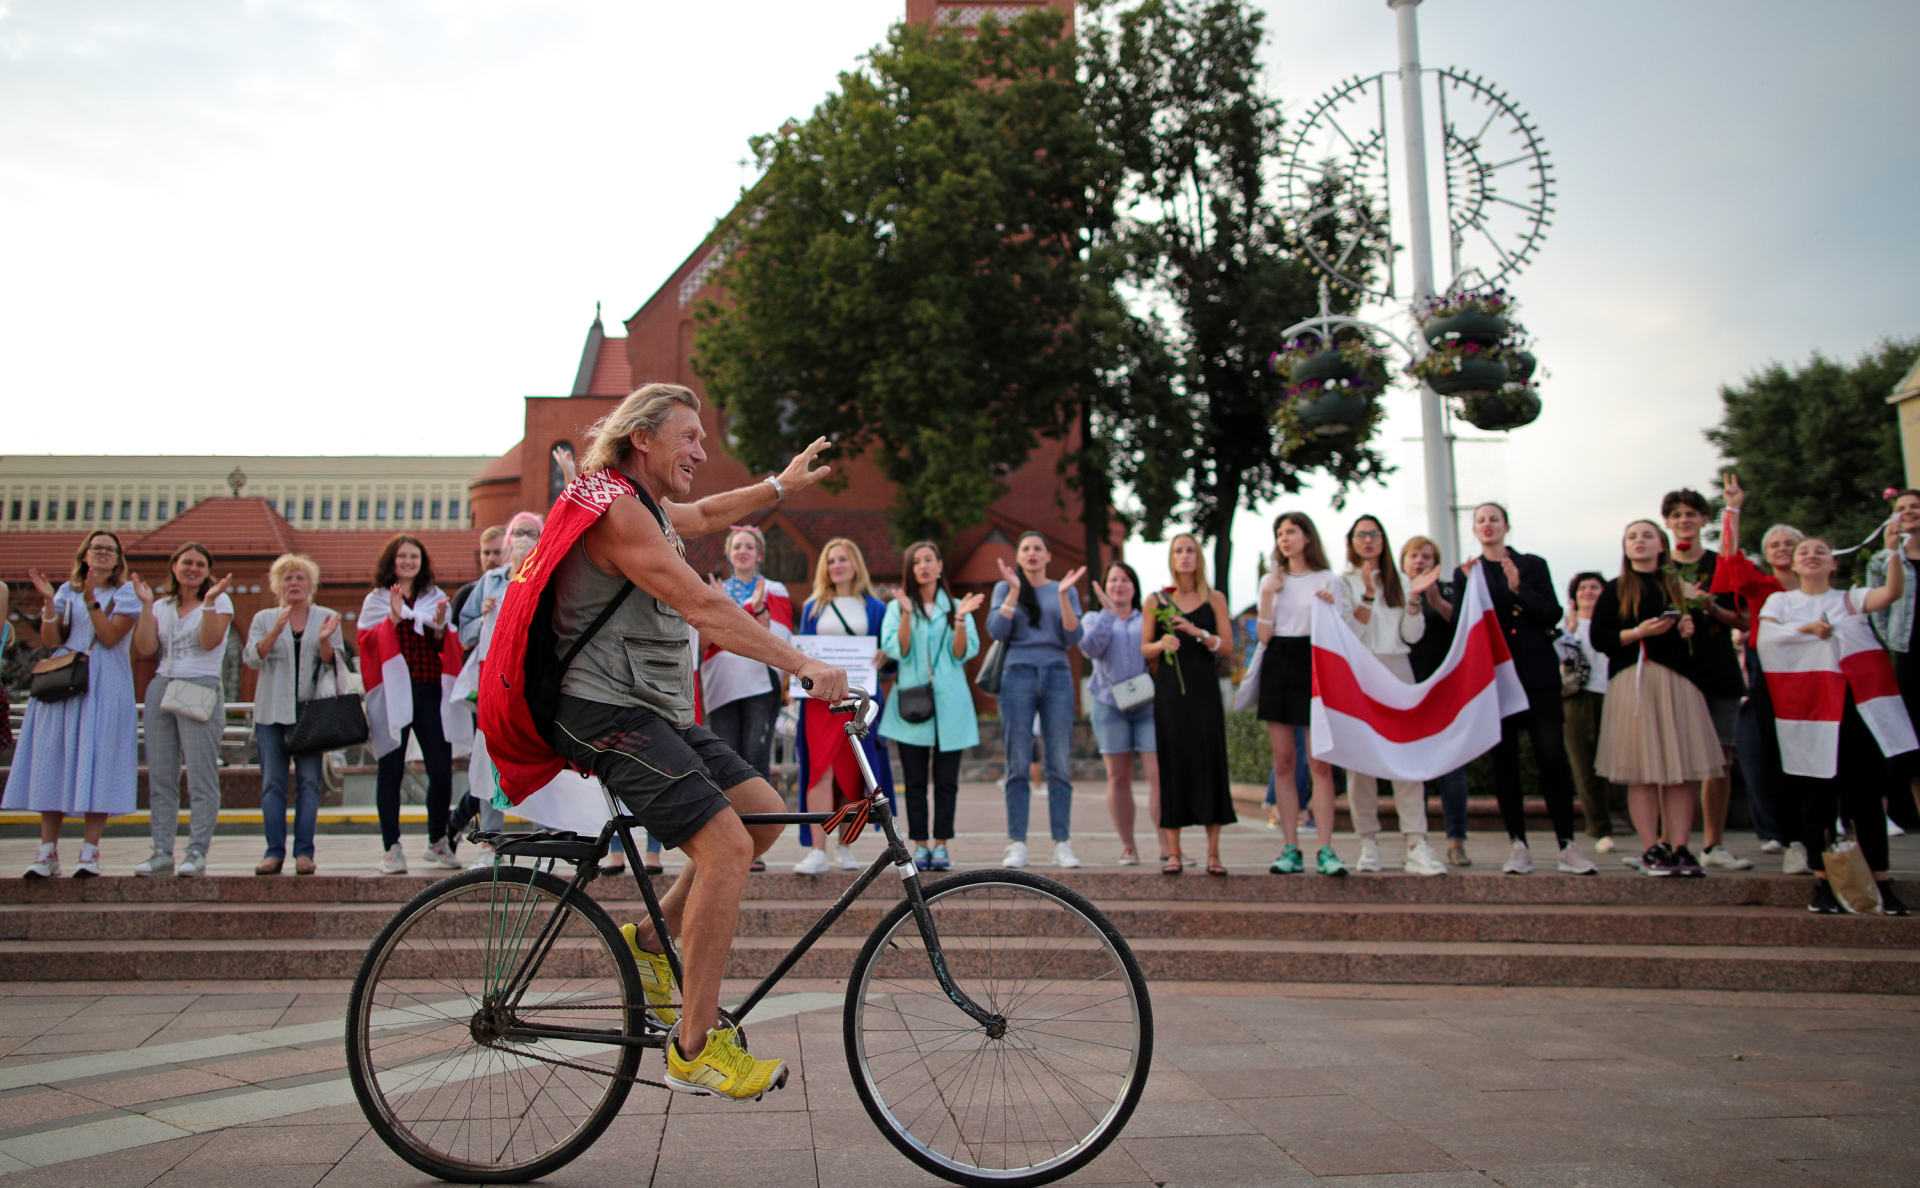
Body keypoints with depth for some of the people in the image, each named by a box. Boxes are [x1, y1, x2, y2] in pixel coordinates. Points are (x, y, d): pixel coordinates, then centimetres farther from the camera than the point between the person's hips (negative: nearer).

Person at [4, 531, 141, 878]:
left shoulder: (126, 592, 5)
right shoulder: (67, 591, 14)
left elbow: (110, 636, -8)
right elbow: (50, 641, 5)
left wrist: (91, 598, -16)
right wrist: (48, 601, -6)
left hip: (105, 689, -3)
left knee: (97, 763, -8)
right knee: (52, 762, 0)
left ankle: (89, 851, -4)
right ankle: (48, 851, 4)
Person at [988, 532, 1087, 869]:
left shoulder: (1066, 590, 14)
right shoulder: (1004, 588, 12)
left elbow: (1073, 637, 2)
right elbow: (996, 631, -4)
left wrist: (1063, 595, -7)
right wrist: (1015, 590, -8)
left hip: (1057, 676, 1)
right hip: (1018, 676, -1)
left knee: (1060, 764, -2)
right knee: (1018, 765, -4)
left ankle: (1062, 844, 2)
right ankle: (1017, 845, -1)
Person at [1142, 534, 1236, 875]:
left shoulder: (1214, 599, 9)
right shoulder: (1156, 600, 9)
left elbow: (1228, 647, 3)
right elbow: (1143, 648, 8)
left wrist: (1199, 633, -14)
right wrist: (1161, 644, -13)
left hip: (1204, 691, 0)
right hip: (1168, 692, 0)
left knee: (1210, 761, -5)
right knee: (1171, 764, -3)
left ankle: (1213, 852, 0)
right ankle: (1172, 851, 2)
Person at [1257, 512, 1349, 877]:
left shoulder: (1328, 581, 4)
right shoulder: (1271, 581, 13)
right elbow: (1264, 635, 4)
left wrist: (1330, 608, -15)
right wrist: (1268, 595, -4)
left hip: (1315, 666, -3)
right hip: (1278, 667, 3)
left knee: (1319, 762, -8)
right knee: (1283, 762, 1)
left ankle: (1326, 850, -5)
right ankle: (1291, 850, 5)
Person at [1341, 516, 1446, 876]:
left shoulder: (1399, 581, 17)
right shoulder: (1344, 582, 8)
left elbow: (1412, 635, 9)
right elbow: (1348, 633, -4)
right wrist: (1368, 594, -13)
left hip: (1397, 668, 2)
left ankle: (1416, 845, -14)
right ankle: (1368, 844, 1)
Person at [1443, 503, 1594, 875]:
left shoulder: (1533, 566, 11)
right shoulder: (1465, 573, 12)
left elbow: (1552, 616, 1)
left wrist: (1519, 589, -13)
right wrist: (1467, 586, -11)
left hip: (1537, 673, 0)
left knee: (1552, 755, -8)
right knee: (1504, 758, -1)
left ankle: (1568, 847, -3)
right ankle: (1519, 847, 5)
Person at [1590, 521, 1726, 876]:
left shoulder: (1680, 586, 18)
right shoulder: (1615, 590, 10)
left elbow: (1699, 621, 21)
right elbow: (1599, 636, 1)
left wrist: (1690, 626, -1)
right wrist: (1638, 632, -12)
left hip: (1677, 680, 2)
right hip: (1633, 682, -2)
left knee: (1682, 770, -3)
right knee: (1643, 771, -4)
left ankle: (1679, 847, 1)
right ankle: (1651, 848, 0)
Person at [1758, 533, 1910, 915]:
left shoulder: (1848, 599, 12)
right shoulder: (1781, 600, 12)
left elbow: (1892, 592, -7)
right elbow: (1765, 636, -4)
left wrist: (1893, 551, -18)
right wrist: (1808, 628, -12)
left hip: (1852, 701, 1)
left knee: (1864, 791, 0)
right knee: (1815, 794, 1)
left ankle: (1881, 883, 4)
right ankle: (1822, 881, 6)